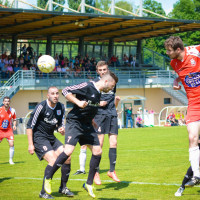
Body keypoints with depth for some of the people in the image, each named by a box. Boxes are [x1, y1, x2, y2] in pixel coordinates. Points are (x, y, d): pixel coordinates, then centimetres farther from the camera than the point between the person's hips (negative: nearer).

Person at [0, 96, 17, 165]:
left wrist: (14, 125, -8)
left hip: (9, 130, 1)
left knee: (11, 144, -14)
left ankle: (11, 160, 0)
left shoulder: (12, 110, -4)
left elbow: (14, 119, 10)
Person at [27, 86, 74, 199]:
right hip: (39, 138, -7)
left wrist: (61, 129, -11)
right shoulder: (41, 106, -17)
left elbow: (61, 123, 14)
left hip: (51, 137, 7)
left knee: (67, 157, -2)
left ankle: (63, 188, 16)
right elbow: (30, 125, -14)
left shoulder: (61, 107, 2)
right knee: (53, 160, -22)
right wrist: (30, 144, -16)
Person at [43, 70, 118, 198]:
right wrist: (78, 102, -26)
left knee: (98, 152, 2)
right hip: (74, 122, -9)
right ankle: (48, 178, -2)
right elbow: (66, 91, -18)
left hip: (87, 125, 9)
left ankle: (89, 184, 15)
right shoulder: (87, 86, -15)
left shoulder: (98, 93, 11)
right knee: (68, 151, -20)